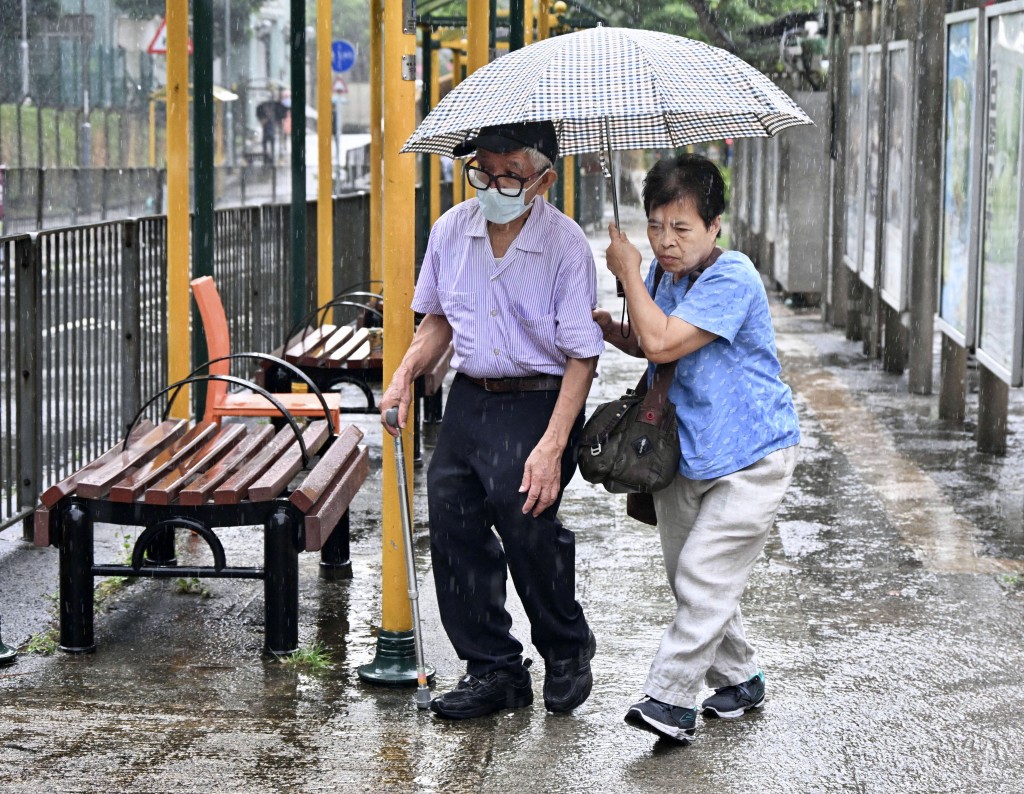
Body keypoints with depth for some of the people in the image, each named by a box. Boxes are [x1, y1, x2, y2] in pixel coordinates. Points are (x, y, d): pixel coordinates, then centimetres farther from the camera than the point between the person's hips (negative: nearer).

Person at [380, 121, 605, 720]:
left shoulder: (566, 245, -12)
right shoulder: (452, 230, 3)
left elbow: (582, 357, -13)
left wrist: (551, 447, -21)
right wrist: (407, 373, 2)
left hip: (539, 404, -5)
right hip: (468, 398, 6)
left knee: (527, 524, -18)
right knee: (453, 526, 0)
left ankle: (568, 653, 9)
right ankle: (494, 670, 15)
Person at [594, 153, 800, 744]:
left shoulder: (732, 279, -21)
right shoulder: (665, 274, 6)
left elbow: (663, 342, -27)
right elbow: (650, 346, 22)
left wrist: (629, 274, -17)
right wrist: (612, 328, 0)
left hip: (750, 457, -8)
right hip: (684, 452, 9)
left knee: (703, 576, -11)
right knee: (688, 578, 13)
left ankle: (670, 700, -7)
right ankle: (740, 679, 29)